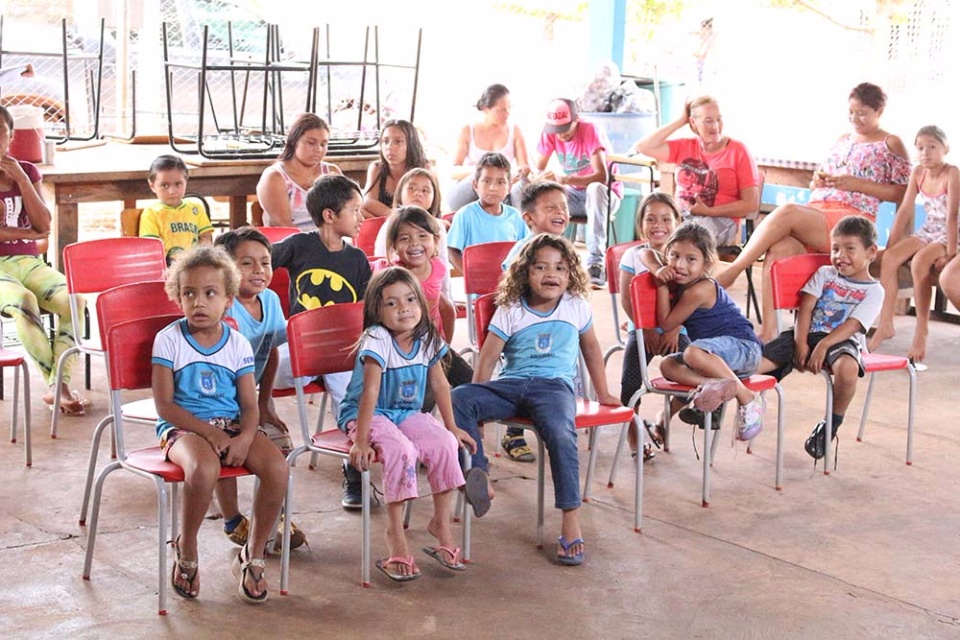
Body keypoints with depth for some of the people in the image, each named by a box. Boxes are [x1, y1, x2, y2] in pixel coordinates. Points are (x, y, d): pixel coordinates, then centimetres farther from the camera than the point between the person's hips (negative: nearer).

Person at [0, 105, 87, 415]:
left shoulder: (27, 171, 12)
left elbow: (43, 224, 0)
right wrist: (26, 233, -4)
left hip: (29, 262, 4)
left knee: (72, 299, -26)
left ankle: (58, 384, -24)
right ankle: (58, 383, -26)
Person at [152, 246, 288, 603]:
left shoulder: (238, 344, 7)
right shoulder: (169, 340, -1)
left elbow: (249, 405, 4)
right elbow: (165, 405, -6)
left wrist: (245, 437, -18)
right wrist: (210, 432, -17)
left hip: (232, 426, 4)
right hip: (183, 427, -3)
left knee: (277, 467, -24)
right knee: (204, 468, -38)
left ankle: (253, 556, -4)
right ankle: (186, 551, -9)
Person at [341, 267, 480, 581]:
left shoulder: (427, 338, -1)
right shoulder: (377, 340, -19)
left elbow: (439, 385, 9)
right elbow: (370, 392, -25)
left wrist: (452, 426, 10)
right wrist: (361, 441, -28)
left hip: (407, 414, 6)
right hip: (368, 414, -5)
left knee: (445, 444, -20)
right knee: (402, 450, -33)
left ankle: (441, 523, -4)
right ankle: (395, 533, -20)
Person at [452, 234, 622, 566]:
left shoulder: (576, 307, 11)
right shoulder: (510, 311, 8)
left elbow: (591, 348, 24)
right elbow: (488, 357, 5)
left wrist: (603, 393, 27)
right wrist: (481, 406, -2)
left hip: (555, 385, -1)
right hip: (511, 385, 2)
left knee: (560, 434, -35)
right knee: (458, 398, -27)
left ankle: (571, 520, -33)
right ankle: (477, 475, -31)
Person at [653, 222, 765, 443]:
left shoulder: (699, 290, -19)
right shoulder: (680, 283, 8)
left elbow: (666, 323, -12)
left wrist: (663, 286, -9)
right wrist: (661, 275, -3)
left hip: (743, 347, -10)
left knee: (694, 352, -37)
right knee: (668, 365, -9)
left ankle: (747, 398, -29)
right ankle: (711, 384, -35)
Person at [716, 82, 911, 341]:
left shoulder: (891, 145, 11)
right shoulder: (842, 141, 29)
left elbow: (901, 193, 1)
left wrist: (856, 184, -8)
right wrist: (817, 180, 8)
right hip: (815, 210, 5)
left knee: (787, 212, -33)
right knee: (780, 247, -30)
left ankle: (731, 271, -28)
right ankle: (768, 330, -36)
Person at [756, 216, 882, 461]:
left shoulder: (874, 291, 5)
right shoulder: (824, 274, 16)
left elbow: (851, 325, -9)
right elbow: (805, 308, 6)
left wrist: (823, 346, -23)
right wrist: (800, 344, -9)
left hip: (841, 341, -4)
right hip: (808, 334, 4)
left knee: (847, 368, -37)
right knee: (757, 359, -20)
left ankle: (831, 425, -16)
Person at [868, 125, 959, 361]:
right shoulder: (918, 172, 2)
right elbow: (905, 210, 3)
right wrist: (890, 245, -2)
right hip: (927, 233, 6)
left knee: (919, 261, -32)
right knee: (889, 257, -17)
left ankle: (922, 332, -22)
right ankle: (885, 324, -11)